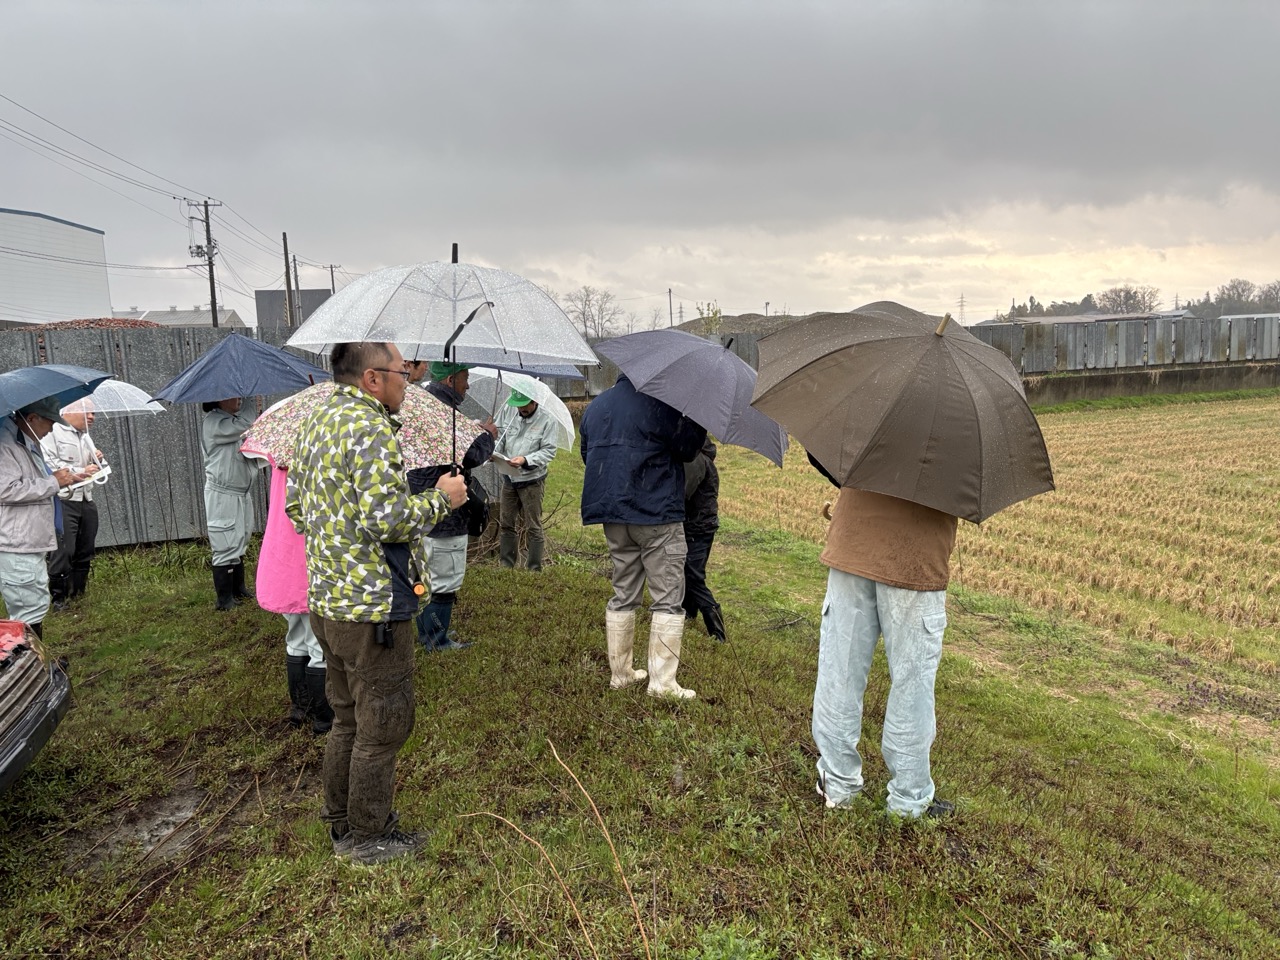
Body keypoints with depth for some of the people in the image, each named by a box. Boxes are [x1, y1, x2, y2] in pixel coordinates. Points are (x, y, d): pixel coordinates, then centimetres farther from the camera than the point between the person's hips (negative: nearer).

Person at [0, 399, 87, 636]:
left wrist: (65, 478, 14)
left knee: (36, 607, 17)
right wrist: (53, 482, -16)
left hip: (29, 543, 11)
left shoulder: (27, 443, 17)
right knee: (30, 611, -9)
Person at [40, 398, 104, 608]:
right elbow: (50, 465, -16)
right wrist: (81, 472, -18)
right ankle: (57, 598, 0)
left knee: (85, 552, 10)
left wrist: (98, 461, 5)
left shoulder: (86, 437, 21)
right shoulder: (53, 432, -5)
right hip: (63, 501, -8)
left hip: (87, 501, 8)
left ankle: (78, 596, 20)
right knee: (64, 551, -10)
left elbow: (98, 473, 26)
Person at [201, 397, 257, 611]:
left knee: (239, 546, 16)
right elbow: (246, 426, -23)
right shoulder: (213, 423, -13)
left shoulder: (236, 420, 14)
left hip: (241, 495, 9)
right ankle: (225, 600, 2)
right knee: (226, 548, -5)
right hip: (222, 497, -8)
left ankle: (239, 590, 27)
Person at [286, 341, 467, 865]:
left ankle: (341, 821, 38)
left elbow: (294, 503, 17)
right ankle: (368, 836, 22)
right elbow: (386, 519, -27)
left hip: (327, 600, 10)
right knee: (383, 724, 7)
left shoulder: (315, 422, 11)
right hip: (373, 607, -10)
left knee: (347, 717, 23)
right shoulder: (371, 429, -20)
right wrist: (440, 498, -12)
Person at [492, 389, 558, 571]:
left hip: (531, 480, -5)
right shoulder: (508, 411, 0)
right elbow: (498, 435, 8)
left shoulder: (546, 420, -13)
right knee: (505, 524, 13)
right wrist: (494, 452, -13)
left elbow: (549, 451, -14)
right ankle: (505, 565, 27)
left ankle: (534, 569, 13)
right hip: (508, 477, 5)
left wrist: (526, 460, -27)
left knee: (533, 527, 3)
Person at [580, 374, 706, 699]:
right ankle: (662, 682, 1)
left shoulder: (595, 406, 12)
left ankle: (619, 673, 21)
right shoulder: (659, 403, -12)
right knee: (668, 599, 1)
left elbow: (588, 454, 20)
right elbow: (687, 449, -9)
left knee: (623, 596, 16)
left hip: (613, 515, 7)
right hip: (657, 514, -7)